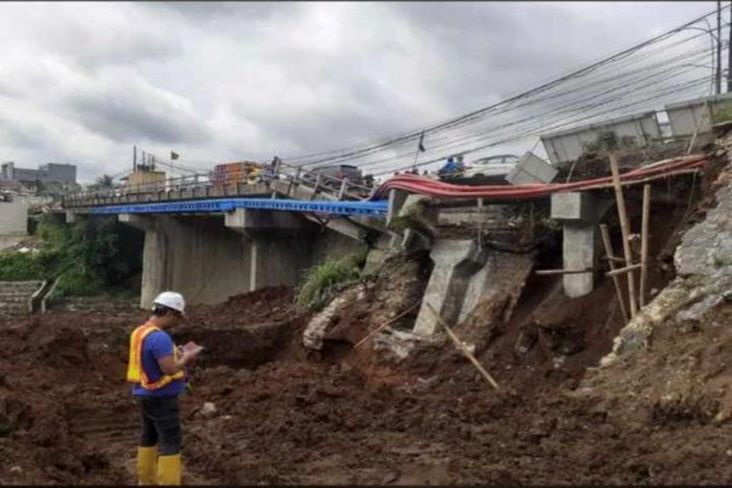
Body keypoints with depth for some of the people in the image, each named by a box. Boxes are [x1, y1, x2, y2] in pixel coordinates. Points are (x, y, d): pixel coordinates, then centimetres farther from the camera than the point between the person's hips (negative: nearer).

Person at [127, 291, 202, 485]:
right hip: (162, 398, -10)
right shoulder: (159, 337, -24)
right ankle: (168, 483, -4)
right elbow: (170, 369, -28)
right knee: (170, 442, -5)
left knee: (149, 437, 19)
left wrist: (177, 353, 9)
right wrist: (186, 358, -12)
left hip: (146, 394, 10)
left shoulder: (140, 331, 8)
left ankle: (146, 481, 27)